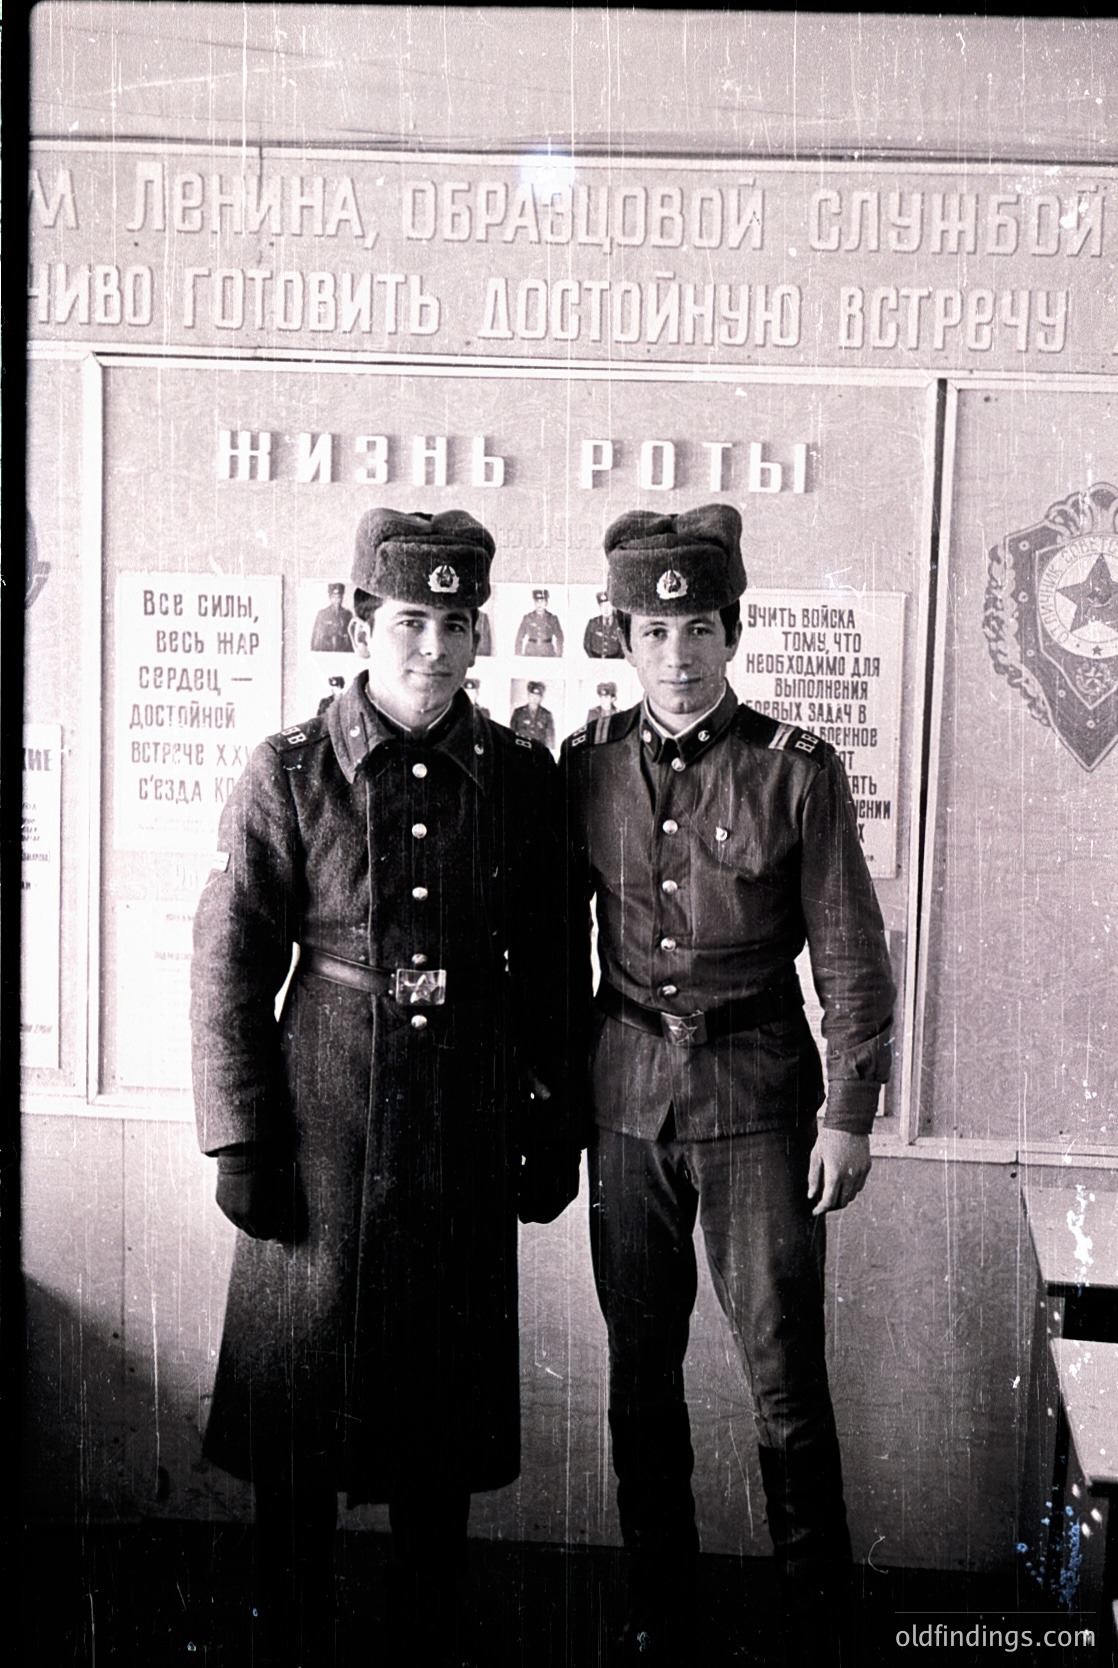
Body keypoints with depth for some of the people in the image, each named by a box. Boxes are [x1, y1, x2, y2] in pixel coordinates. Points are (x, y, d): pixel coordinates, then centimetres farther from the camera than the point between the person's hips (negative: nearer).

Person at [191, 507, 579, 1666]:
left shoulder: (522, 777, 2)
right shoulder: (289, 775, -5)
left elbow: (548, 969, 8)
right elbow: (228, 967, -3)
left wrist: (554, 1125, 9)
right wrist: (237, 1140, -5)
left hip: (470, 1138, 2)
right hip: (325, 1135, -2)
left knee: (450, 1396, 13)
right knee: (299, 1399, 10)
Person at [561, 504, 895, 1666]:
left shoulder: (798, 773, -5)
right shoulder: (588, 769, 2)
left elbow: (851, 959, -3)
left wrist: (850, 1114, -6)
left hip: (757, 1099, -2)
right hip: (628, 1098, 3)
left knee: (785, 1373, 3)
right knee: (640, 1365, 13)